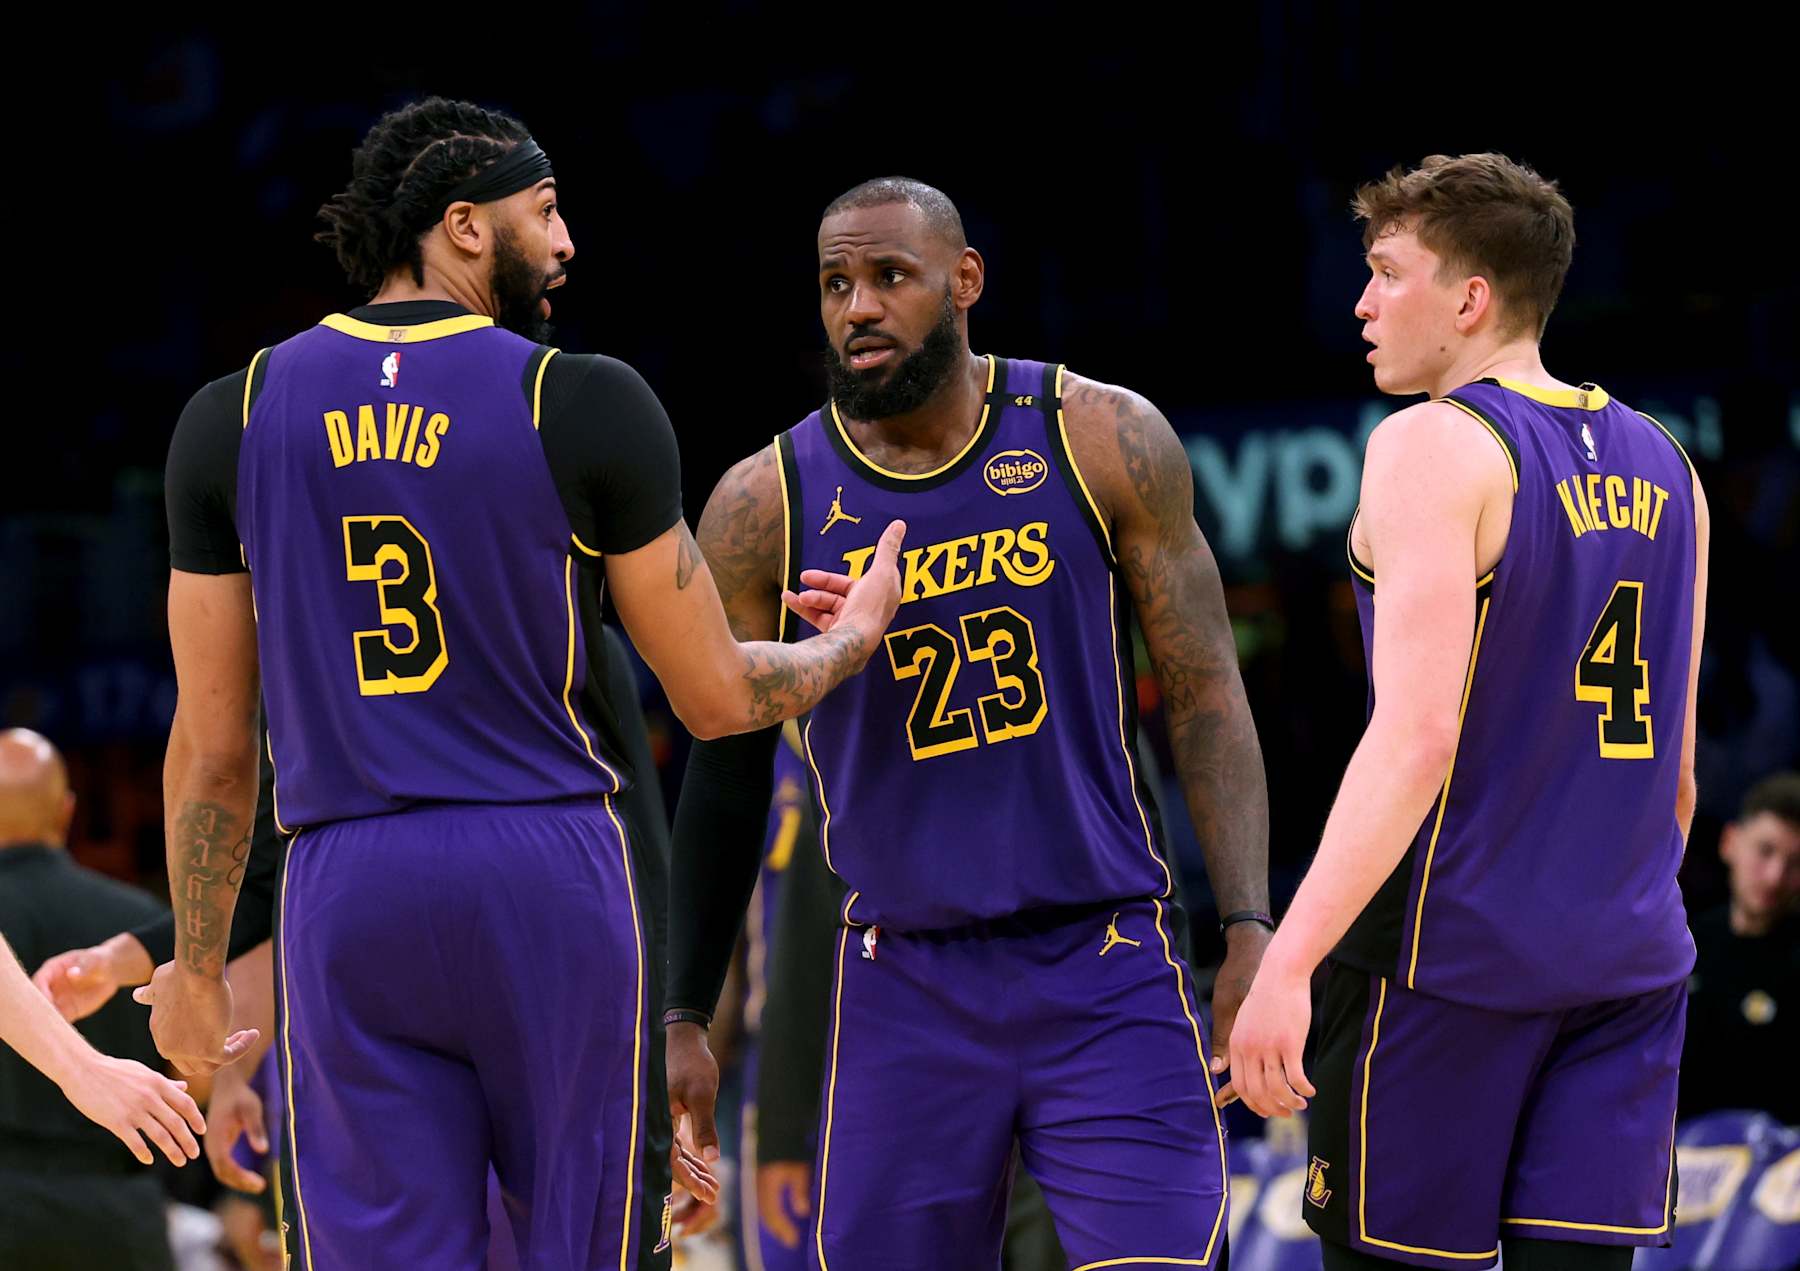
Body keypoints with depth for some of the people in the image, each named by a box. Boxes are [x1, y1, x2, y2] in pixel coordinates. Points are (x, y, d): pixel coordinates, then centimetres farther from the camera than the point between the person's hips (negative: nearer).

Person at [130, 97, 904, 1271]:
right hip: (549, 872, -2)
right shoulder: (587, 405, -3)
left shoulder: (235, 418, 5)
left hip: (346, 895, 2)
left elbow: (212, 747, 8)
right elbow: (717, 697, 3)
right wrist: (853, 642, 24)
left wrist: (197, 966, 19)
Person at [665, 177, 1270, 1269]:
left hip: (1110, 971, -1)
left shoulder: (1102, 440, -1)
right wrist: (685, 1017, 10)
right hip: (904, 987, 1)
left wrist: (1251, 932, -7)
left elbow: (1205, 696, 2)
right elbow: (727, 774, 10)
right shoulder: (766, 506, 0)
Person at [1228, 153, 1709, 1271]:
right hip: (1629, 963, 6)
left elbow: (1418, 736, -22)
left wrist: (1288, 962, -26)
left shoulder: (1435, 447, -11)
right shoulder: (1660, 465, 12)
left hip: (1453, 950, -6)